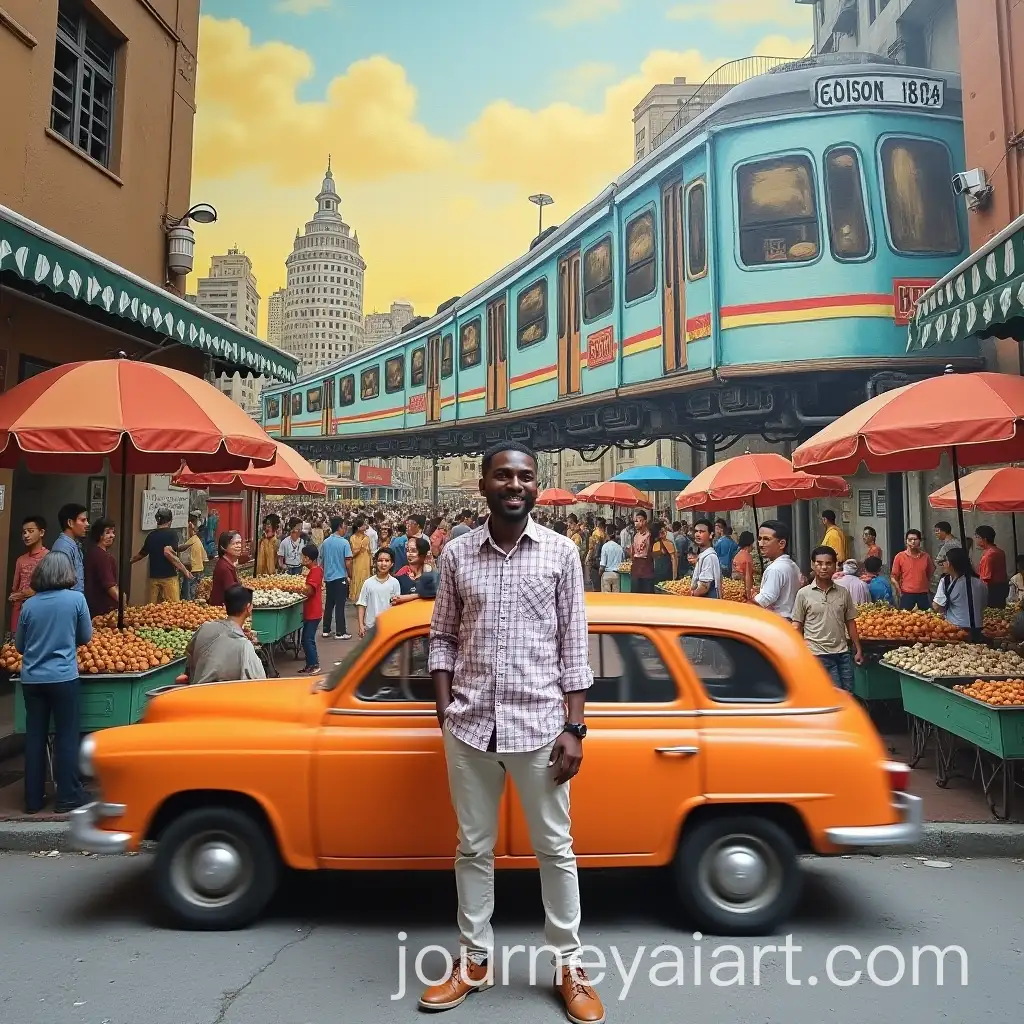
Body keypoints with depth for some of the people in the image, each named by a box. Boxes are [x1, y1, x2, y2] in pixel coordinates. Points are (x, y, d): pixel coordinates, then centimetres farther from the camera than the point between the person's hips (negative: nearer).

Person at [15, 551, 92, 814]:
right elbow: (86, 636, 2)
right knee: (66, 736, 5)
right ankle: (68, 796, 11)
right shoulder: (76, 598, -7)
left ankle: (33, 798, 19)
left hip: (32, 679, 3)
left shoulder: (29, 605, 1)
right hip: (63, 677, -3)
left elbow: (19, 645, 10)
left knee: (34, 736, 11)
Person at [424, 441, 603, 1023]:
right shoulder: (457, 554, 2)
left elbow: (575, 646, -2)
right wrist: (445, 707, 0)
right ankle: (475, 960, 34)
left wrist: (574, 727, -5)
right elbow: (443, 638, 9)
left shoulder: (562, 552, -3)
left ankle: (570, 965, 30)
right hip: (469, 725, 2)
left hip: (539, 724, -2)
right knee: (473, 848, 15)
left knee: (555, 849, 11)